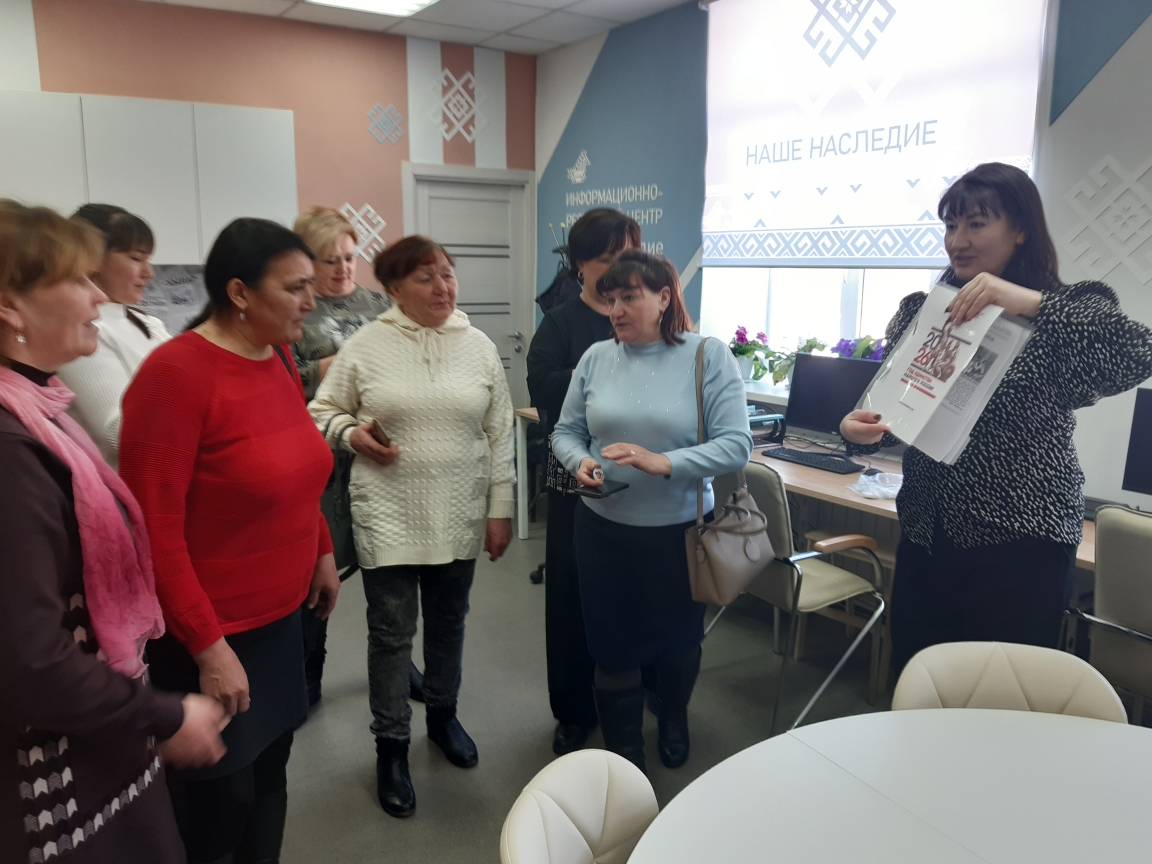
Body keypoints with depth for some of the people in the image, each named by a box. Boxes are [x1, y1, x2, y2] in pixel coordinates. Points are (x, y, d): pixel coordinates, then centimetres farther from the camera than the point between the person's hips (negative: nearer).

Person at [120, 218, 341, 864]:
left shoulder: (280, 360, 2)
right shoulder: (176, 373, -20)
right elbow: (153, 530, -20)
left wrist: (322, 552, 16)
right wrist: (209, 648, -18)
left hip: (281, 617, 7)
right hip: (210, 634, -7)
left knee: (269, 774, 20)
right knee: (219, 802, 10)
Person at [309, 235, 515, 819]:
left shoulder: (479, 348, 2)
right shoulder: (365, 345, -4)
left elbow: (499, 434, 4)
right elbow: (322, 412, 5)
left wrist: (500, 509, 3)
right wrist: (351, 434, -17)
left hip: (460, 517, 3)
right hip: (389, 517, -2)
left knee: (448, 622, 18)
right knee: (391, 633, 5)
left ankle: (442, 715, 41)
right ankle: (391, 746, 24)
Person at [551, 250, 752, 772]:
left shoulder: (710, 358, -10)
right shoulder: (596, 358, -2)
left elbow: (736, 445, -17)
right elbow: (566, 431, 7)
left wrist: (664, 463, -29)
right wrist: (580, 461, -16)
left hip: (680, 531, -1)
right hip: (603, 529, 2)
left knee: (678, 642, 20)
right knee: (613, 649, 10)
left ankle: (674, 721, 52)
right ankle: (624, 758, 33)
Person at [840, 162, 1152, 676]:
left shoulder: (1064, 315, -4)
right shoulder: (919, 311, 7)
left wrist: (1032, 303, -30)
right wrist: (862, 430, -15)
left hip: (1022, 545, -3)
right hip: (926, 538, 4)